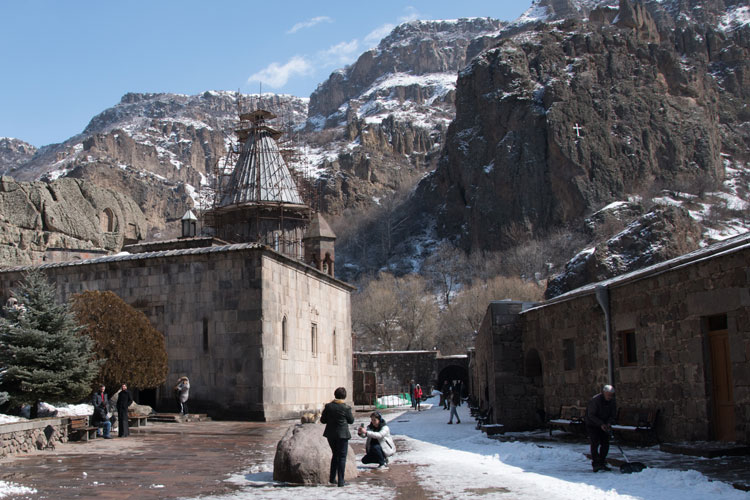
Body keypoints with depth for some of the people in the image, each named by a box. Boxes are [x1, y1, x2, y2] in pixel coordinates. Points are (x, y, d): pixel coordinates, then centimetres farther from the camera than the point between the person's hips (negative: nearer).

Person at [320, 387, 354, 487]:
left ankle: (332, 478, 24)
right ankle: (341, 481, 3)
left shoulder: (328, 406, -5)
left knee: (335, 455, 21)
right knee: (342, 457, 5)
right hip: (342, 434, -4)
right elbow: (351, 421, 0)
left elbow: (322, 420, 1)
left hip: (331, 434, 4)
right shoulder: (346, 408, -13)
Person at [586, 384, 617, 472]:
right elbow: (591, 415, -22)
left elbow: (613, 414, 4)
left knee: (605, 444, 1)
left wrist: (609, 423, -15)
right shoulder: (595, 400, -24)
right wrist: (601, 424, -30)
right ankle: (595, 464, -15)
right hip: (592, 425, -6)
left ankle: (602, 463, 12)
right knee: (595, 443, -16)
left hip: (604, 425, 6)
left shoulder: (612, 401, -5)